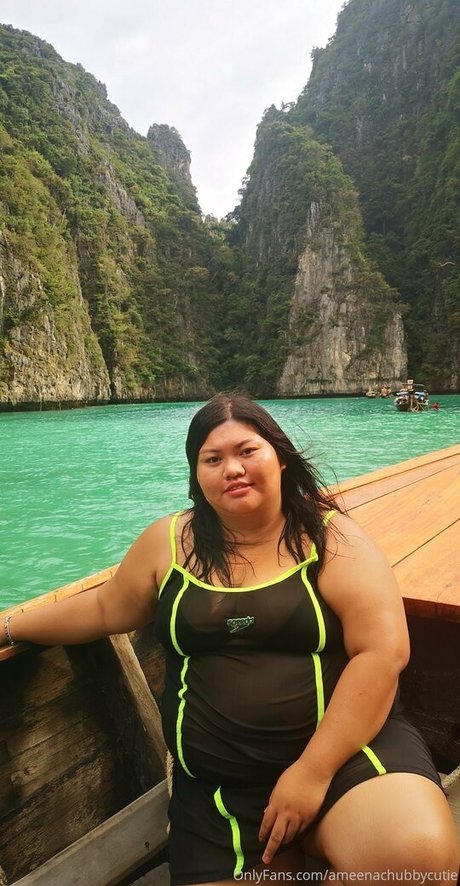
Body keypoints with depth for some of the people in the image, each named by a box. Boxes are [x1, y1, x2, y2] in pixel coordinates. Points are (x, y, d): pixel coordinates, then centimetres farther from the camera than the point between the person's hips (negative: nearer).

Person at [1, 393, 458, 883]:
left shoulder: (329, 535, -7)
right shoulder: (169, 542, 2)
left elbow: (382, 651, -13)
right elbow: (105, 608, 16)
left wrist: (314, 771, -17)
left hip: (343, 745, -1)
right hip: (217, 786, 3)